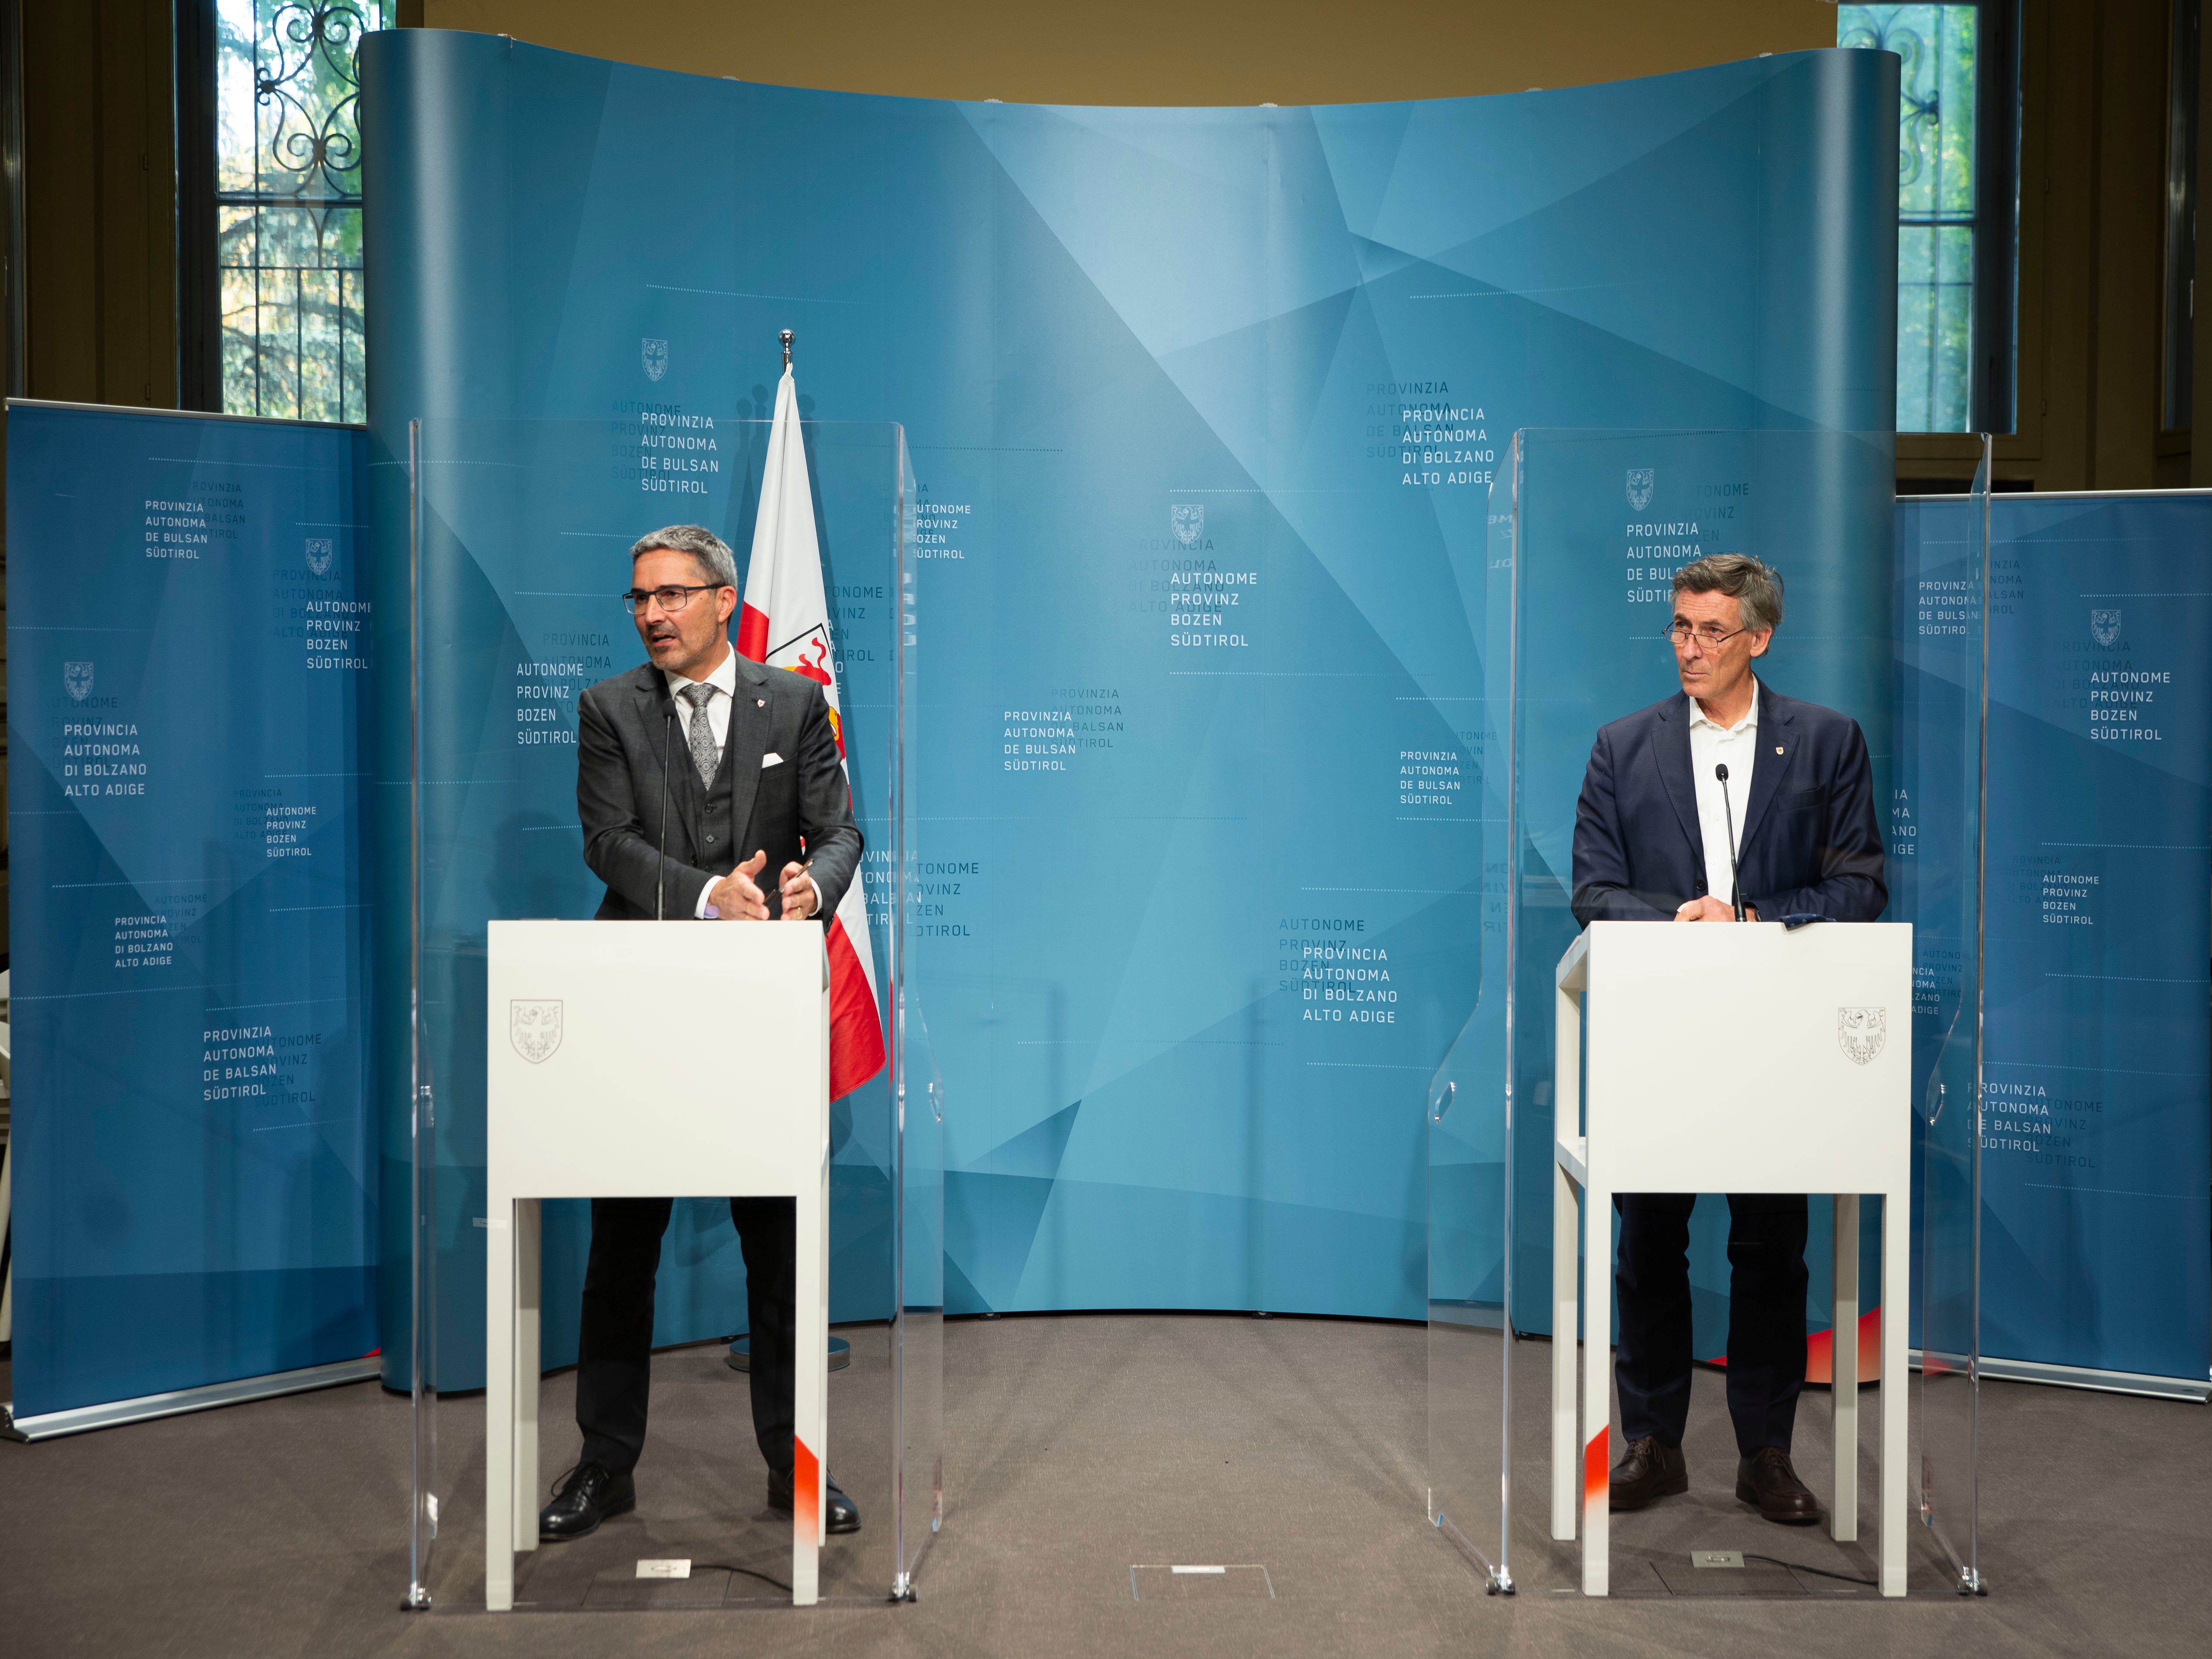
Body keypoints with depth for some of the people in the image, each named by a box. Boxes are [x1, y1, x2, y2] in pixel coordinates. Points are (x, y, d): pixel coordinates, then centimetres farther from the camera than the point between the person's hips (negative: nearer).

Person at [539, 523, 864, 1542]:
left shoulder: (795, 704, 6)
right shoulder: (609, 709, 4)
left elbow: (837, 828, 0)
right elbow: (608, 842, -8)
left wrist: (813, 884, -23)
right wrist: (710, 895, -23)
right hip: (640, 1001, 0)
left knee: (780, 1245, 7)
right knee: (620, 1249, 7)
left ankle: (791, 1460, 18)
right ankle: (606, 1466, 17)